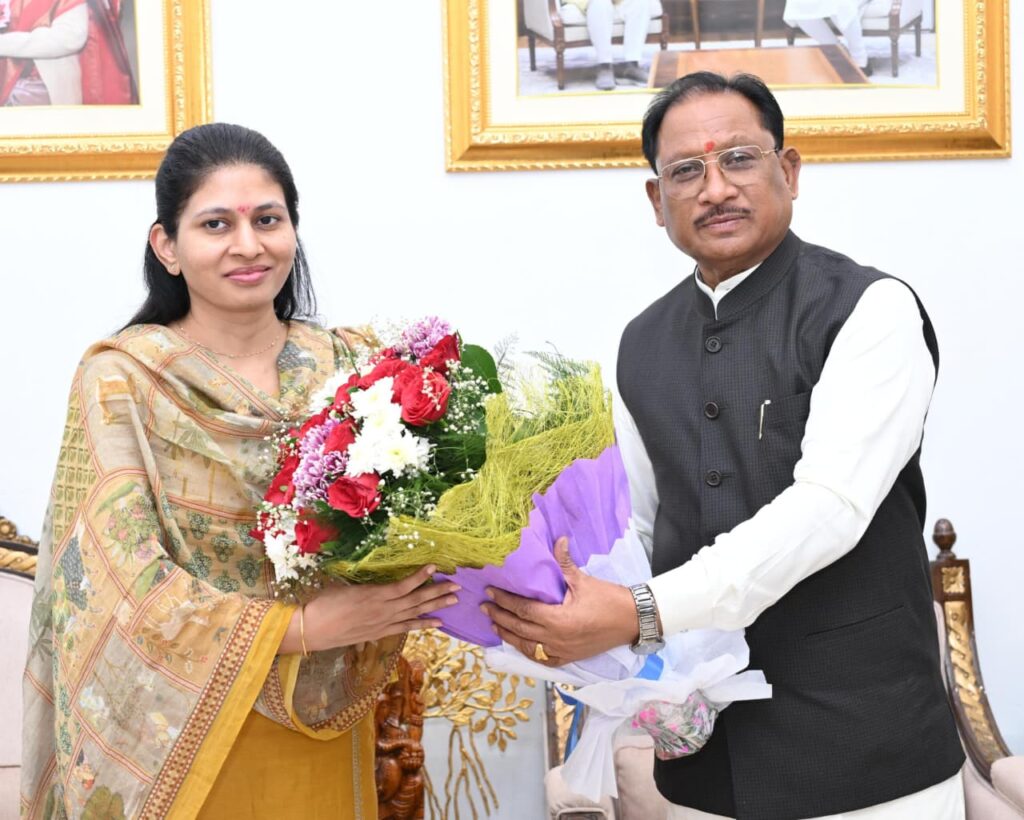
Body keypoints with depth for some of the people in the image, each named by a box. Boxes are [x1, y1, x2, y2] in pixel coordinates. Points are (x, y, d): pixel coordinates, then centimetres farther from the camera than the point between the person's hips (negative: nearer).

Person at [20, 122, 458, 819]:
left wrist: (402, 591, -18)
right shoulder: (122, 378, -12)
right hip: (189, 738, -3)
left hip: (328, 733, 4)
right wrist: (302, 626, -25)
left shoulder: (340, 365, 0)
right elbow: (122, 585, -17)